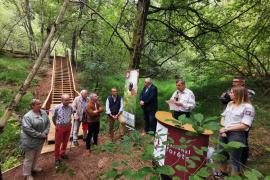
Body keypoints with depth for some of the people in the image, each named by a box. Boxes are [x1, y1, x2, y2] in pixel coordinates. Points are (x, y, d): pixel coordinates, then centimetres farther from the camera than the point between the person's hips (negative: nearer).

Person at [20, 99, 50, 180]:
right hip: (30, 141, -6)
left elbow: (48, 123, 2)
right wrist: (40, 135, -23)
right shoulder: (27, 116, -22)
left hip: (40, 140, 6)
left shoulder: (43, 113, -3)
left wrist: (45, 133, -12)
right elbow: (27, 129, -26)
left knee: (36, 156, 25)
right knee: (29, 158, 10)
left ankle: (33, 168, 47)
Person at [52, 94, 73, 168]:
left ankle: (62, 153, 41)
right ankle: (57, 158, 22)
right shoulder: (57, 107, -16)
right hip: (60, 127, -3)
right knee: (58, 143, 7)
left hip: (68, 126, 4)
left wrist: (69, 123, 12)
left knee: (65, 141, 18)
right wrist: (56, 125, 10)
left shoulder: (70, 107, -7)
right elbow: (53, 117, 0)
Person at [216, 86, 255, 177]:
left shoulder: (248, 107, -13)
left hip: (236, 135, -7)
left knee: (235, 159, 7)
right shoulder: (230, 104, 9)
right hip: (224, 133, 8)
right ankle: (223, 173, 44)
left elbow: (244, 125, -19)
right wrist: (222, 129, -4)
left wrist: (226, 129, -16)